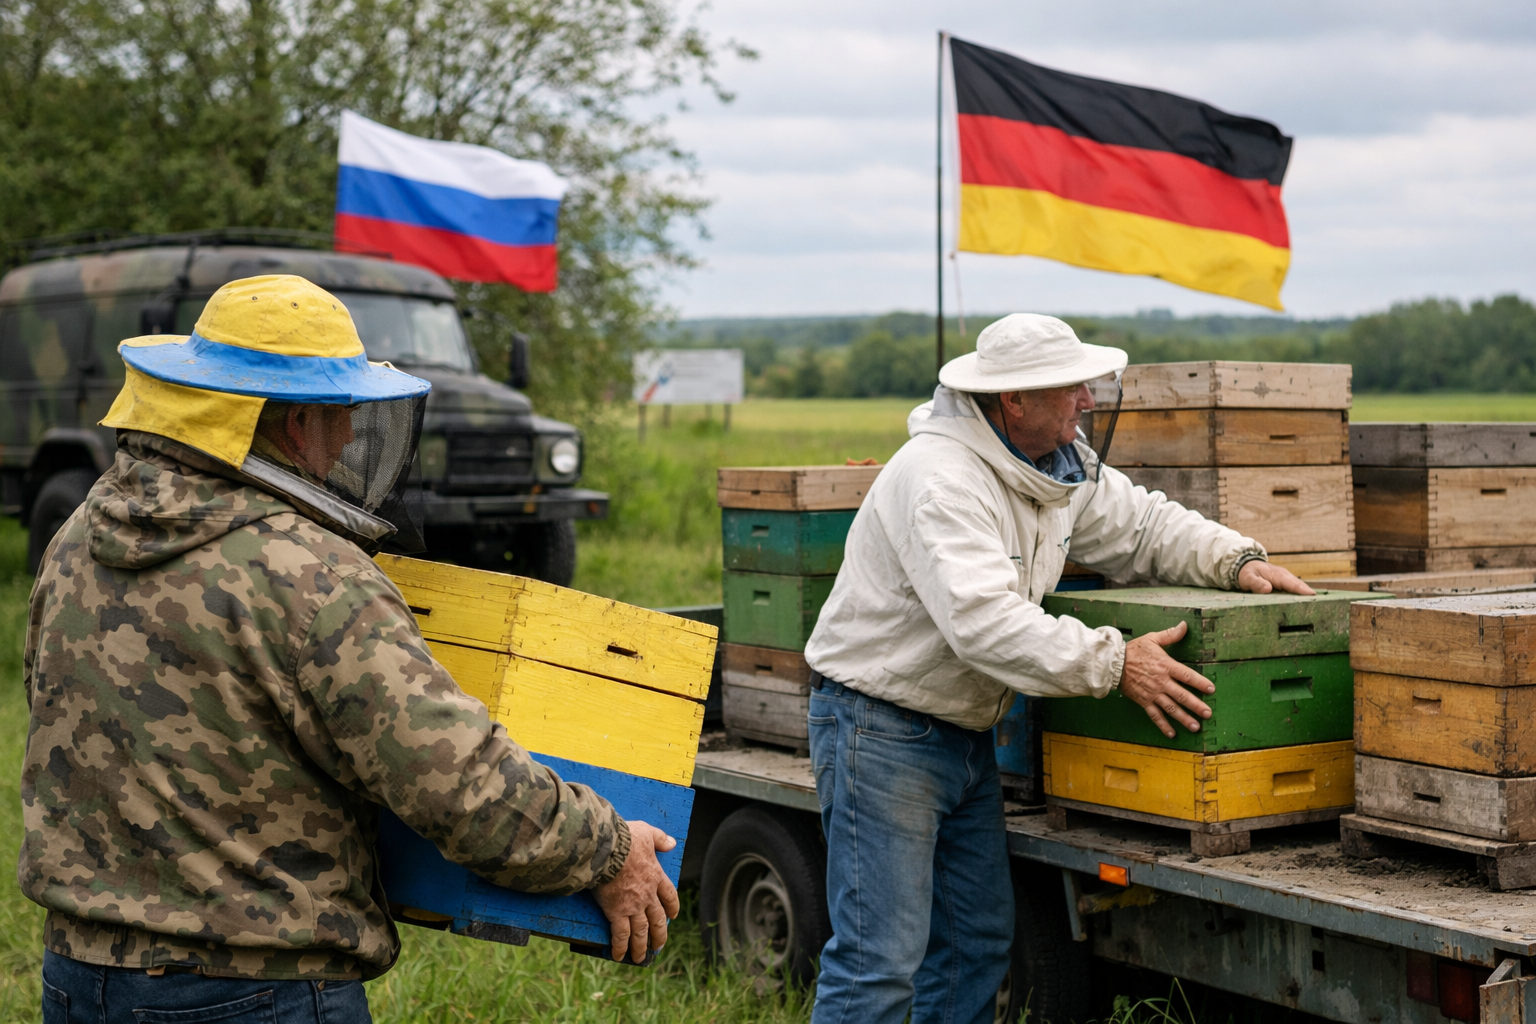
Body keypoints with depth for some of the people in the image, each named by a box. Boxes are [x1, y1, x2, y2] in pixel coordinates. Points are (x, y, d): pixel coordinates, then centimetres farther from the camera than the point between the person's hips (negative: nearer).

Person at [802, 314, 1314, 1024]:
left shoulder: (1063, 464, 5)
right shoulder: (940, 478, -24)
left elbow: (1143, 525, 17)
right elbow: (983, 621, -34)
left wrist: (1237, 559, -1)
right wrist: (1114, 663, -31)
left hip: (967, 735, 9)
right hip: (881, 730, -9)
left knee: (979, 939, 14)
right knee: (880, 959, -10)